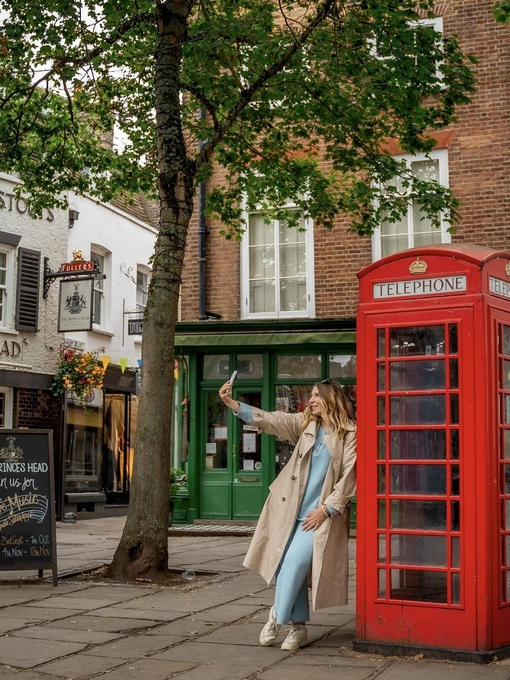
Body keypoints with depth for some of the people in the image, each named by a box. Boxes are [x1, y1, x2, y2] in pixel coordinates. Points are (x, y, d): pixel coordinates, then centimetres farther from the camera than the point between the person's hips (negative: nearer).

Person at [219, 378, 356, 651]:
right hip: (292, 510, 4)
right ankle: (298, 627, 18)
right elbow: (266, 419, 0)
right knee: (294, 566, 5)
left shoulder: (349, 434, -4)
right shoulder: (304, 423, 7)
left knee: (295, 561, -17)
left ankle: (277, 616, 3)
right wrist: (230, 402, -10)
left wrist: (326, 509, -12)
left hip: (321, 514, -4)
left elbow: (348, 476, -7)